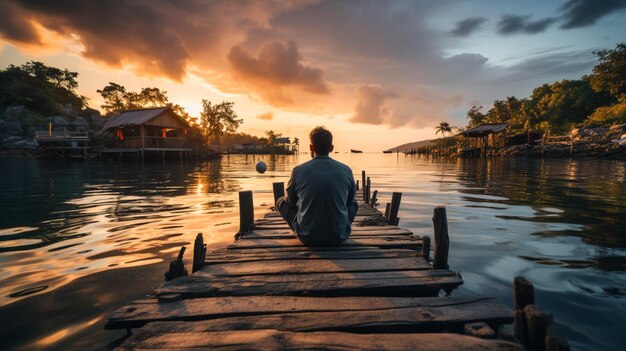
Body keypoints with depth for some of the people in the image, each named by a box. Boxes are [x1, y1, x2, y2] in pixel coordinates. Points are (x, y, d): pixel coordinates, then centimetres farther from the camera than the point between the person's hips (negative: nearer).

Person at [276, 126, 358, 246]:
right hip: (339, 237, 2)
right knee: (353, 203, 30)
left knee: (281, 202, 21)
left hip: (307, 238, -2)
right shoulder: (346, 171, -6)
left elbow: (290, 202, 7)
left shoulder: (298, 171, -10)